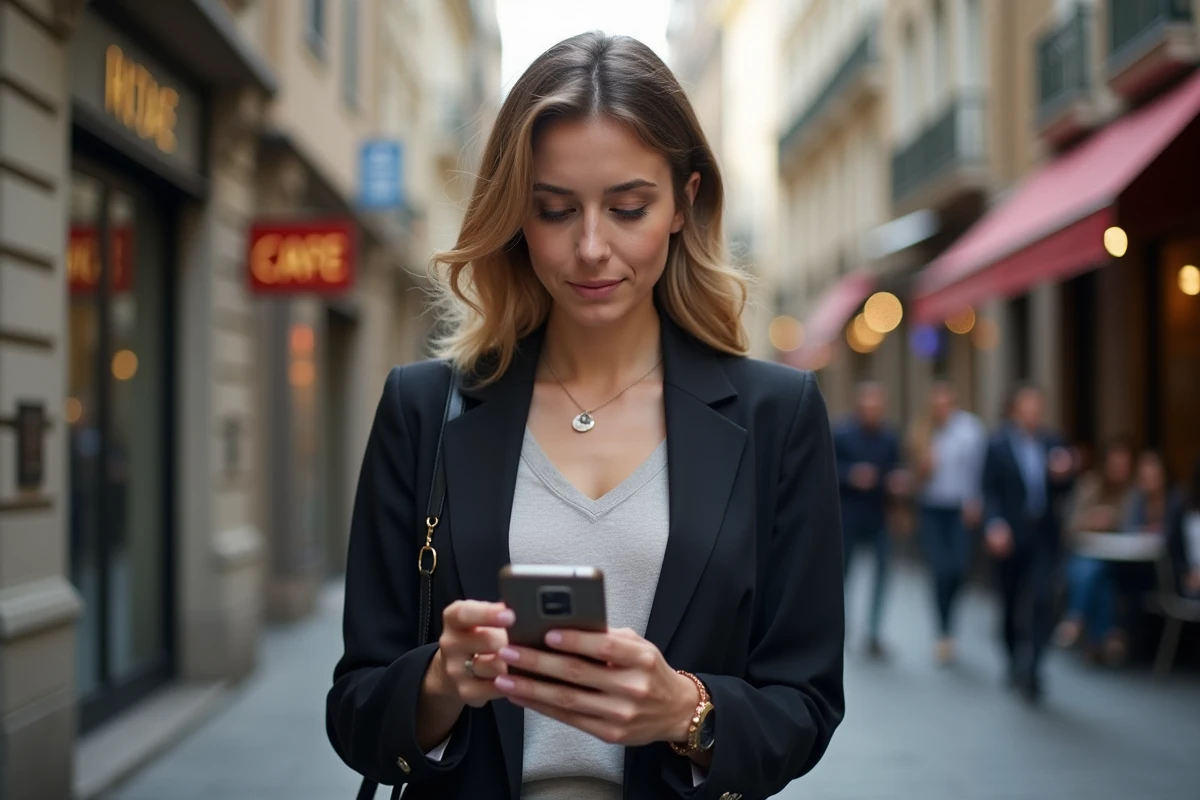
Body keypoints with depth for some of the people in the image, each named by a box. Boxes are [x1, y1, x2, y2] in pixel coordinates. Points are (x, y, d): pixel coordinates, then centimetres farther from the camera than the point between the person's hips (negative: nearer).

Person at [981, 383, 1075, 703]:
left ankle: (1030, 667, -9)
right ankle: (1015, 662, 31)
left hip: (1043, 535, 2)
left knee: (1042, 600, -12)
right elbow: (989, 492, -8)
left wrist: (1062, 476, -13)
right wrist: (994, 525, -21)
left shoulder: (1052, 444, 3)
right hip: (1010, 536, -1)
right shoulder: (998, 445, -5)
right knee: (1011, 601, 11)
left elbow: (1062, 491, 9)